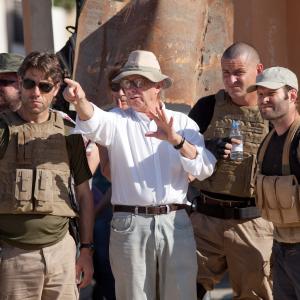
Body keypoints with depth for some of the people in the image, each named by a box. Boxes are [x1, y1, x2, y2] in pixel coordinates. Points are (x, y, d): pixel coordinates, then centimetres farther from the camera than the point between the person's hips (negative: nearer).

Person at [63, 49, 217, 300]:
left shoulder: (182, 123, 9)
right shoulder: (118, 121, 8)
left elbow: (205, 169, -3)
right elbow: (94, 123, -16)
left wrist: (176, 140, -19)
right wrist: (80, 101, -38)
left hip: (176, 221, 1)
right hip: (129, 224, 0)